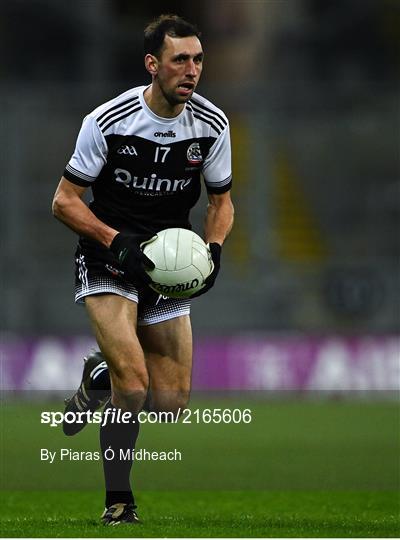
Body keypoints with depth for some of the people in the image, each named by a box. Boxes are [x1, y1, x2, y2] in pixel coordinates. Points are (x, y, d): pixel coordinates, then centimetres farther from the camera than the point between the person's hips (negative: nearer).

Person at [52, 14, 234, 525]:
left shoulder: (212, 124, -5)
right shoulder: (108, 121, -16)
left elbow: (221, 199, 10)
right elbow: (64, 201, -9)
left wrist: (213, 248, -9)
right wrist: (117, 241, -23)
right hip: (107, 259, -4)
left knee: (172, 405, 2)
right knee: (134, 387, -23)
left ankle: (100, 375, 34)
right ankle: (118, 502, -6)